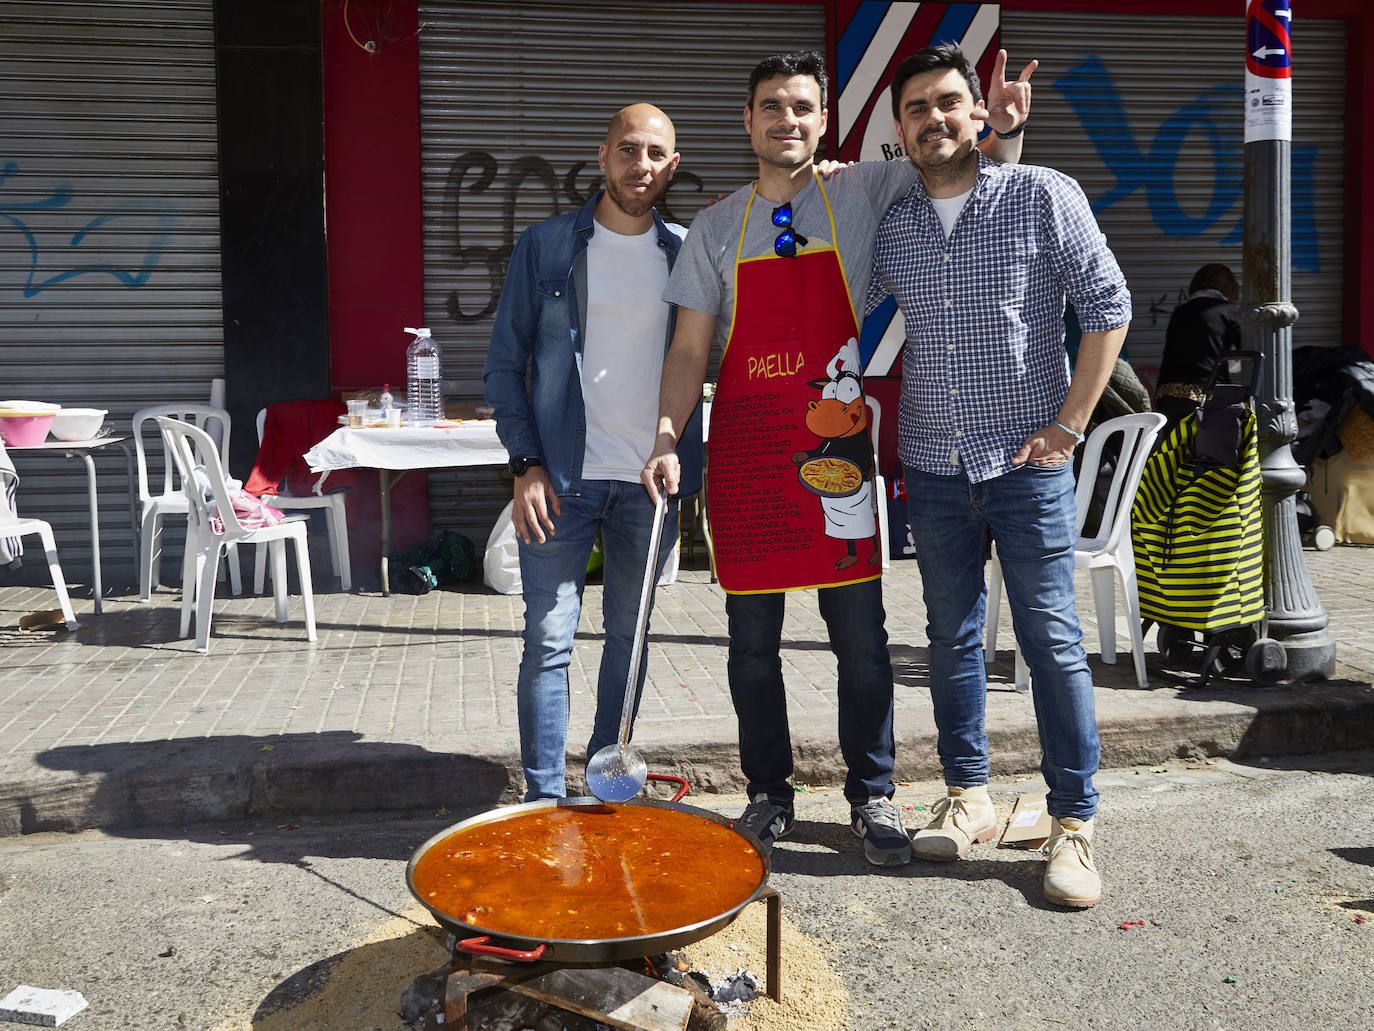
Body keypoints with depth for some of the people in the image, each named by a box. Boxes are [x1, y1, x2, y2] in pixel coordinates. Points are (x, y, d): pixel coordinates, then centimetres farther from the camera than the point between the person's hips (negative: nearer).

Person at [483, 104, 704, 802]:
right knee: (548, 642, -3)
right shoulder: (545, 246, 1)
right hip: (563, 478, -2)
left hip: (651, 481, 3)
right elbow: (504, 365, 1)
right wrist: (525, 464, -8)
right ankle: (545, 802, 9)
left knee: (630, 638, 11)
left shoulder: (687, 253, 6)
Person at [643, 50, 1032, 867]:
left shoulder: (865, 193, 4)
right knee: (753, 640, 8)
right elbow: (691, 348, 8)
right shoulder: (717, 227, 8)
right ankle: (769, 795, 24)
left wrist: (1006, 128, -14)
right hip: (743, 453, 2)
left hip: (836, 448, -1)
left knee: (861, 639, 4)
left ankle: (873, 798, 20)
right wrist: (668, 437, -5)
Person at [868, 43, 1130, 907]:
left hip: (1027, 463, -4)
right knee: (952, 639, 11)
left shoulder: (1043, 196, -2)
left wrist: (1069, 424, -7)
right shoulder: (894, 226, 9)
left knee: (1053, 642, -2)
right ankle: (968, 796, 25)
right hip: (933, 469, 4)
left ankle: (1074, 824, 8)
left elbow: (1109, 306, -3)